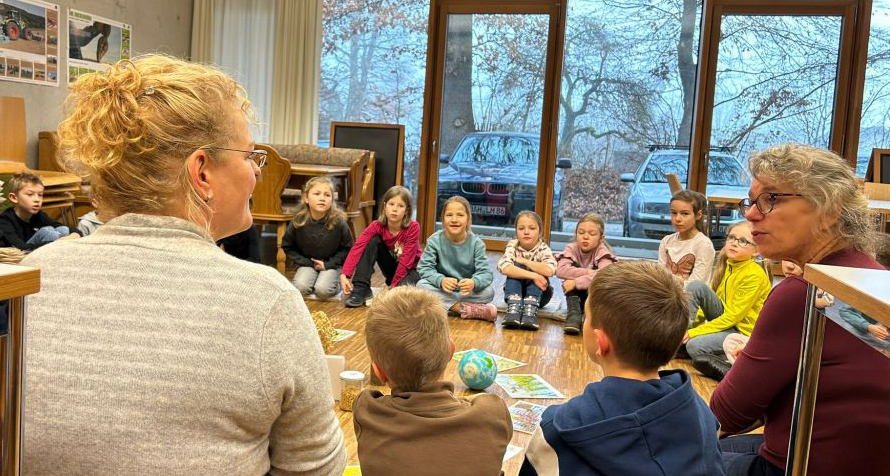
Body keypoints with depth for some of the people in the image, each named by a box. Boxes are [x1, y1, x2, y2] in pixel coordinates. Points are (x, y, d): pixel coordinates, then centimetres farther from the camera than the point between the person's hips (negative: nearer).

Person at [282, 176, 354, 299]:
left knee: (323, 290, -25)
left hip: (332, 263, -2)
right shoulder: (298, 221, -12)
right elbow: (287, 247, 2)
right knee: (299, 288, -22)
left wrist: (327, 264, -13)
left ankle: (337, 283, 8)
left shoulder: (338, 221, -17)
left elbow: (347, 248, -7)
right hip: (308, 263, 2)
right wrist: (305, 262, -8)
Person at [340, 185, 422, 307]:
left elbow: (406, 261, -26)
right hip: (392, 267, 3)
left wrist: (393, 287, -27)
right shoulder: (377, 226, -17)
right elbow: (357, 247, -30)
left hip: (410, 269, -3)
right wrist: (344, 274, -43)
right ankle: (361, 289, -21)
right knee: (373, 240, -22)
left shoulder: (413, 228, -25)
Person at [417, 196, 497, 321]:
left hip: (467, 291, -1)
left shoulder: (476, 243, -9)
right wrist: (441, 280, -36)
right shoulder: (435, 240, -9)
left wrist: (474, 283, -40)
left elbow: (485, 272, -16)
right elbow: (424, 267, -15)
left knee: (489, 292, -25)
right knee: (421, 285, -28)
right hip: (442, 290, 1)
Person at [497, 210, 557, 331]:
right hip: (514, 292, 0)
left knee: (536, 272, -28)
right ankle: (513, 308, -40)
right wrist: (533, 276, -42)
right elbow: (504, 268, -36)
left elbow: (549, 270, -38)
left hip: (538, 293, 0)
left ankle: (531, 310, -41)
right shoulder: (512, 246, -14)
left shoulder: (543, 249, -16)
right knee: (516, 266, -26)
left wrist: (523, 261, -28)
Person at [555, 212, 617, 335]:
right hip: (576, 297, 2)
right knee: (573, 266, -23)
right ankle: (573, 313, -29)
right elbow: (561, 270, -27)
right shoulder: (571, 248, -9)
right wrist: (587, 273, -34)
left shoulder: (603, 251, -15)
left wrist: (576, 282, -38)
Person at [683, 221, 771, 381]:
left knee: (695, 346, -30)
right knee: (696, 286, -14)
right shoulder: (725, 265, 4)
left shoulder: (755, 275, -20)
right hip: (724, 317, 8)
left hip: (744, 330, -8)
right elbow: (709, 301, 12)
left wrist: (695, 332, -21)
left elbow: (733, 317, -22)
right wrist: (693, 320, -4)